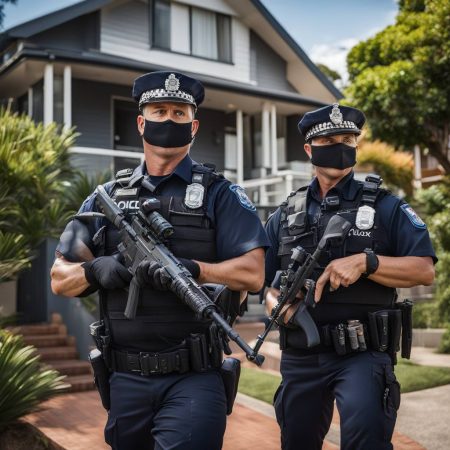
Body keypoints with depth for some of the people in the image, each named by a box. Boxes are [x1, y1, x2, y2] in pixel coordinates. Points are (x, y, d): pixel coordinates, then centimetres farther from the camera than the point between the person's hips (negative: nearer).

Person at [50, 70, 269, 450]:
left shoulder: (219, 194, -1)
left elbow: (252, 274, -9)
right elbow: (60, 279, 8)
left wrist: (190, 269, -24)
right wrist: (95, 269, -14)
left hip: (194, 379, -3)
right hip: (126, 380, 4)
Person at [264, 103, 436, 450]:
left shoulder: (384, 207, 1)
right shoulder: (285, 215, 10)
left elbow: (425, 270, -7)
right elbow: (261, 278, 13)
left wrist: (365, 261, -20)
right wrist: (276, 303, -9)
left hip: (363, 354, -3)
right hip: (300, 357, 4)